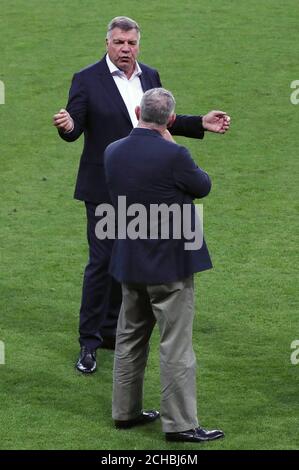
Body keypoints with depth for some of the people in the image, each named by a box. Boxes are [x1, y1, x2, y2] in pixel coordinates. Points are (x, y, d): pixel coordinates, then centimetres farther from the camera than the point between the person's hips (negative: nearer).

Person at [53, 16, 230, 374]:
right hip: (105, 188, -6)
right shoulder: (87, 80, -9)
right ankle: (89, 342, 2)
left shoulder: (150, 76, 7)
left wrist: (201, 124, 6)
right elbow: (74, 129, -12)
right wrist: (67, 125, -35)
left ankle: (111, 330, 26)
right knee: (101, 261, -5)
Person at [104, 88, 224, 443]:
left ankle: (125, 411, 26)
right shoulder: (173, 156, -22)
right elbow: (203, 186, -5)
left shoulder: (112, 152, -3)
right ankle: (179, 423, 2)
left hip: (130, 262, 6)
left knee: (130, 337, 18)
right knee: (176, 345, -1)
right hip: (169, 263, -6)